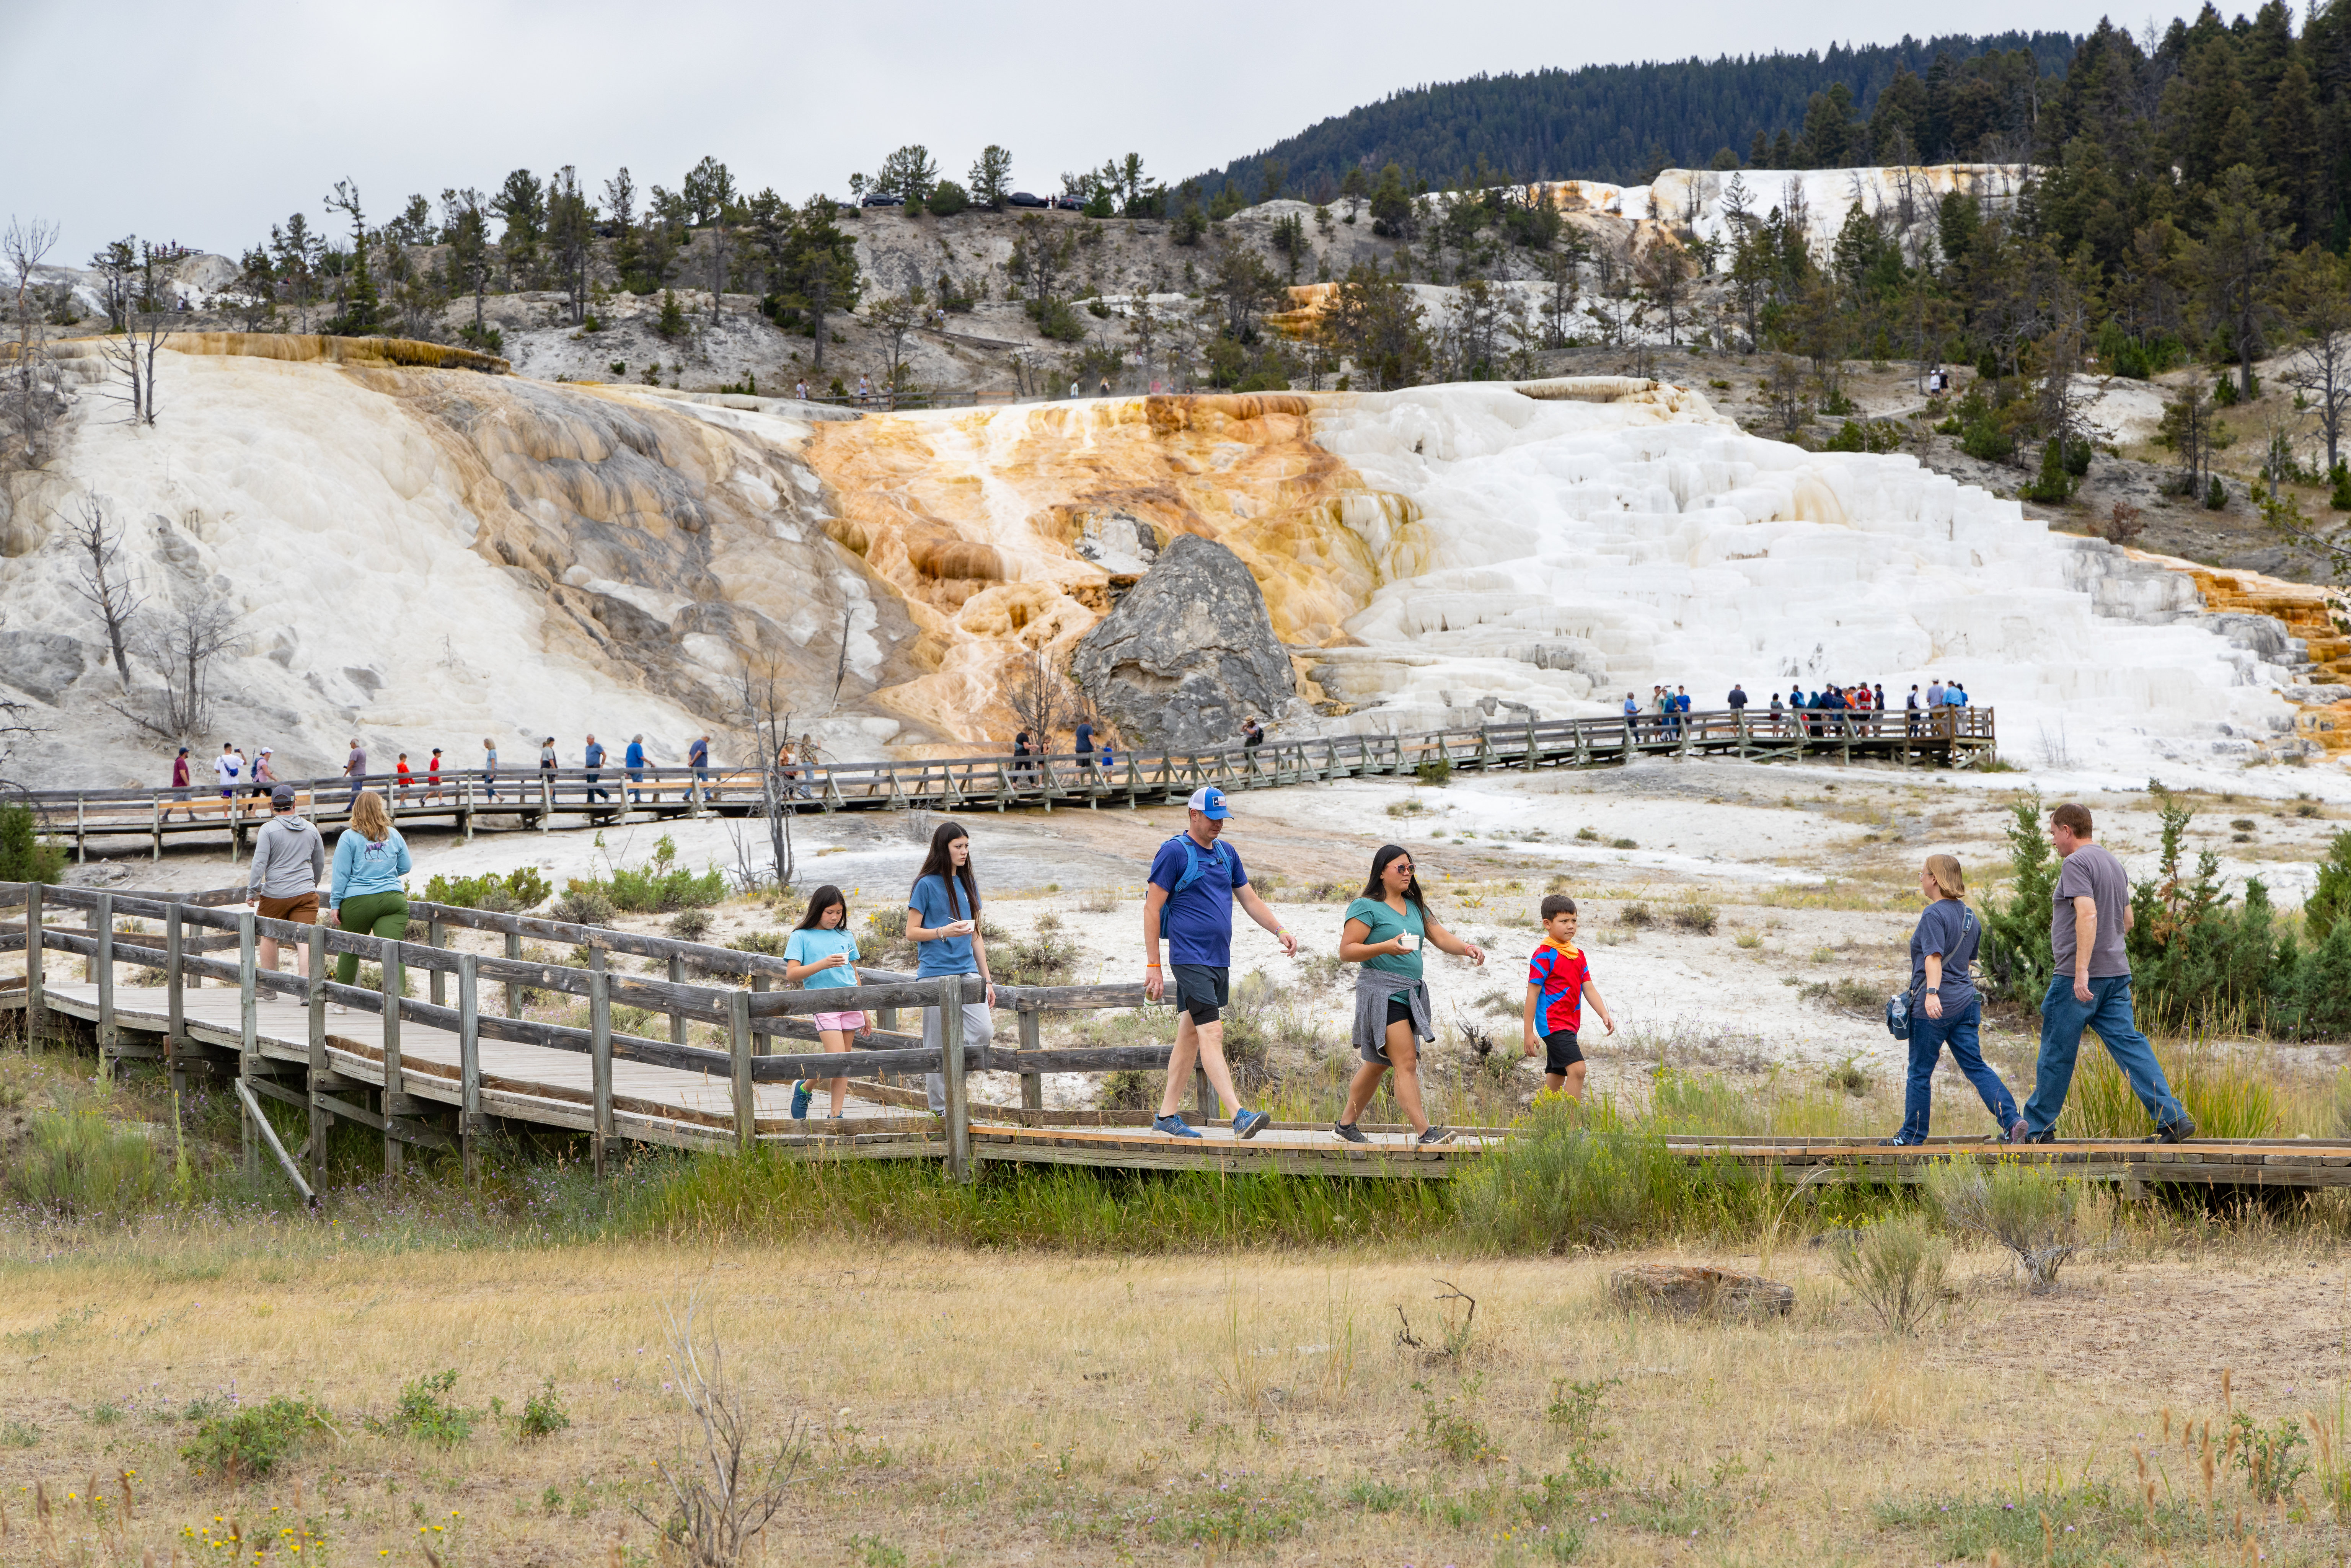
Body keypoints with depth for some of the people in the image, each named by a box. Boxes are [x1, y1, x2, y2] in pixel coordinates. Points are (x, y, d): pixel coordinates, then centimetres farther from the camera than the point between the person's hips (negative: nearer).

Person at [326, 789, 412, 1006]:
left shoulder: (349, 837, -1)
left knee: (349, 950, 14)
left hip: (357, 901, -1)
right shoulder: (393, 835, 9)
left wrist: (334, 904, 2)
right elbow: (405, 868, 18)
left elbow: (341, 874, -3)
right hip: (392, 898, 1)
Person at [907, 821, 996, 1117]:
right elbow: (912, 932, -3)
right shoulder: (927, 885, -3)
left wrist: (987, 980, 15)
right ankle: (942, 1110, 4)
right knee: (939, 1043, -3)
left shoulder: (969, 884, 15)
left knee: (983, 1032, -9)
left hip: (967, 970, 5)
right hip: (936, 973, -5)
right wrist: (945, 932, -19)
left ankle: (938, 1072, 12)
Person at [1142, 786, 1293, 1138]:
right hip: (1191, 960, -8)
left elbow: (1250, 899, 21)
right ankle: (1239, 1116, -25)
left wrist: (1280, 931, 5)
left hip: (1219, 961, 8)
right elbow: (1152, 909, -8)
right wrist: (1153, 966, -11)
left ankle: (1167, 1116, 19)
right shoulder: (1174, 852, -7)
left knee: (1191, 1036, 12)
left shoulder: (1227, 853, 15)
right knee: (1212, 1034, -15)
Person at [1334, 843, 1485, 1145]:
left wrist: (1466, 948, -10)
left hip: (1410, 994, 8)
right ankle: (1425, 1133, -20)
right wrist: (1385, 947, -24)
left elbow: (1440, 936, 11)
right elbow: (1346, 951, -10)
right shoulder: (1366, 907, -6)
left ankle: (1346, 1123, 25)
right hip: (1382, 992, -8)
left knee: (1379, 1064, 14)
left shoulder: (1415, 907, 17)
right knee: (1406, 1062, -15)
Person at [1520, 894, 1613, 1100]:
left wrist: (1604, 1015, -2)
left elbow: (1589, 988, 13)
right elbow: (1532, 994, -11)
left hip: (1570, 1025, 9)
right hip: (1552, 1023, -9)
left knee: (1557, 1076, 14)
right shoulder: (1544, 956, -12)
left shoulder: (1578, 954, 13)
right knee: (1577, 1069, -20)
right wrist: (1529, 1032, -12)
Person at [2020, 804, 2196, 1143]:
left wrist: (2081, 970, -28)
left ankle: (2037, 1128, 13)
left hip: (2077, 977, -8)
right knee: (2129, 1044, 1)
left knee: (2056, 1053, 3)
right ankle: (2173, 1118, -10)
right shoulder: (2113, 864, 17)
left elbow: (2088, 914, -24)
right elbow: (2126, 921, 24)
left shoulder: (2076, 864, -12)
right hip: (2116, 973, 8)